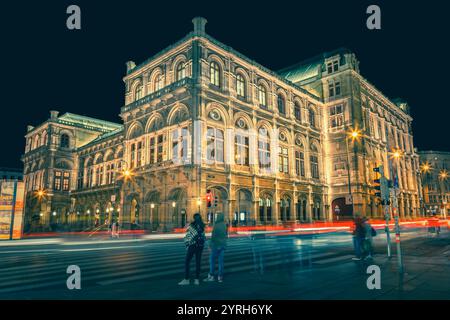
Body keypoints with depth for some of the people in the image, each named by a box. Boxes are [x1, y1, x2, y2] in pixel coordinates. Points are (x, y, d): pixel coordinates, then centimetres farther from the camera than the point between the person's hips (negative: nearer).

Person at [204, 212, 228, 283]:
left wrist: (210, 245, -10)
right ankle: (220, 277, 11)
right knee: (220, 261, 9)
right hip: (223, 245, 7)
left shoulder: (216, 225, -15)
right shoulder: (225, 225, 7)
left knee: (212, 260, 2)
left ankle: (211, 276, 3)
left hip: (216, 245, -7)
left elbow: (213, 236, -16)